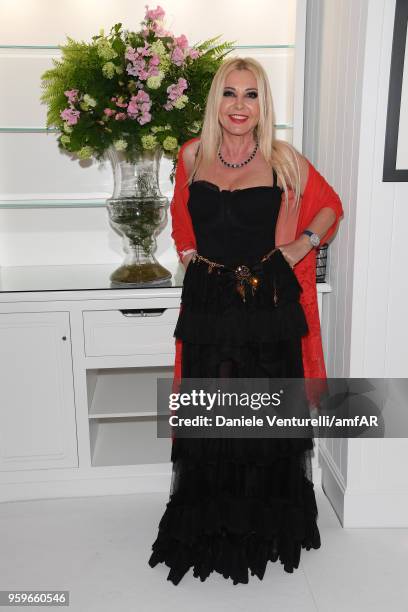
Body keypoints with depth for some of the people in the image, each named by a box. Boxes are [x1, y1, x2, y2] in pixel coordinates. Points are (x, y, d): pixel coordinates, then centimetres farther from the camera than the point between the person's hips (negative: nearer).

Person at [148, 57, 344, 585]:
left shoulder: (283, 160, -2)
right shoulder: (192, 156, 5)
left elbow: (331, 206, 11)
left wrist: (304, 243, -2)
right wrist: (188, 251, 10)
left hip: (269, 304, -1)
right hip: (208, 304, 2)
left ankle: (267, 529, 32)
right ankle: (209, 529, 30)